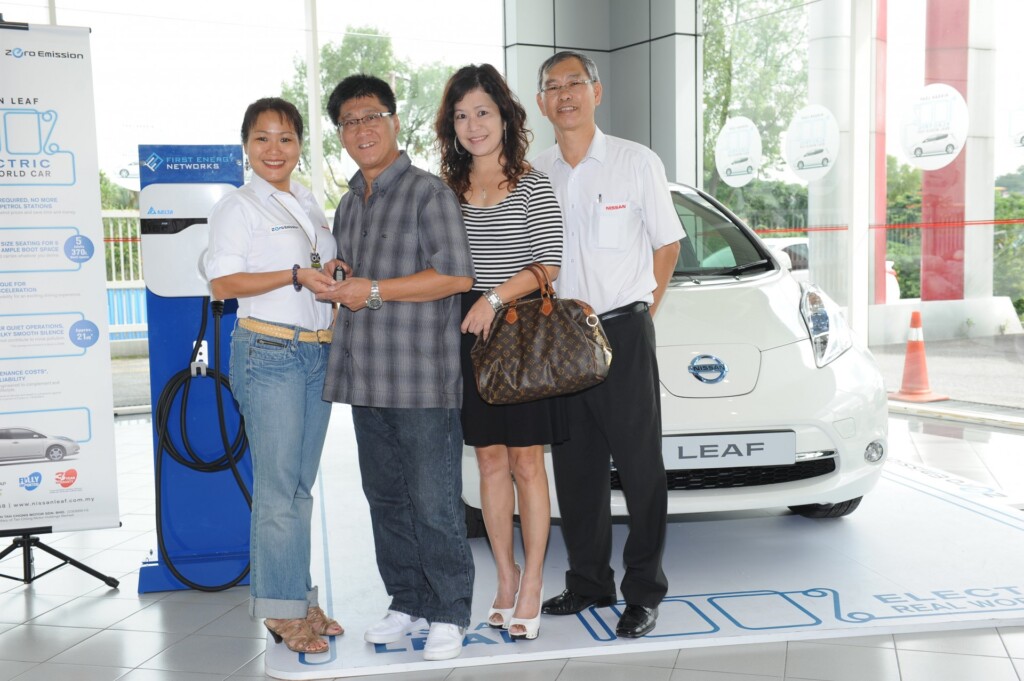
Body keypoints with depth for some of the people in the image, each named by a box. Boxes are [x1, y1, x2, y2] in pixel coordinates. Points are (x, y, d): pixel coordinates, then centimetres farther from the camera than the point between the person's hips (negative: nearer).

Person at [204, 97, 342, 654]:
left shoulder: (310, 205, 17)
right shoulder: (238, 207, -3)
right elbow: (223, 284, -11)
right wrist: (297, 275, -17)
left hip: (318, 352, 7)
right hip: (269, 352, -6)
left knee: (301, 485, 11)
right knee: (277, 488, -4)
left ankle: (299, 600, 21)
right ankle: (281, 610, 7)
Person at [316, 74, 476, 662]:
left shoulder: (427, 191, -5)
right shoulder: (349, 204, 19)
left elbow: (457, 275, -14)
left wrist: (374, 291, -14)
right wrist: (337, 286, 8)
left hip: (423, 380, -8)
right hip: (367, 380, 8)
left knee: (434, 504, -4)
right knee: (386, 499, 13)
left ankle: (450, 615, 10)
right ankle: (408, 603, 26)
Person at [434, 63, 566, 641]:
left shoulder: (533, 186, -2)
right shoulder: (448, 191, 10)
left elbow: (549, 264, -9)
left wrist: (495, 297, -19)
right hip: (470, 334, 4)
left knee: (527, 463, 0)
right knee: (491, 460, 9)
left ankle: (532, 583, 10)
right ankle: (506, 576, 21)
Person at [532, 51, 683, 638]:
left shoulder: (637, 162, -1)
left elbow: (667, 243, 5)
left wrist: (639, 314, 2)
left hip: (622, 332, -4)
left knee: (640, 465, 0)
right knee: (575, 468, 11)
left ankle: (644, 591, 11)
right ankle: (589, 583, 24)